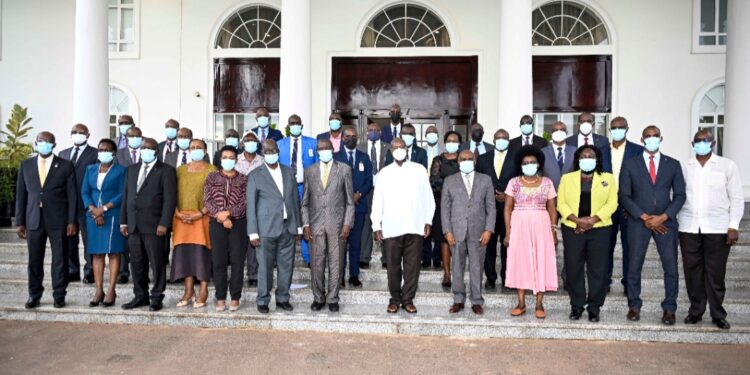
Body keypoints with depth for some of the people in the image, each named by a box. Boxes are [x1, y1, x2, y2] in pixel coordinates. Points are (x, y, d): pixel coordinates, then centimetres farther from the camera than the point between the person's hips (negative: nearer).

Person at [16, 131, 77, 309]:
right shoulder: (26, 165, 9)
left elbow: (72, 195, -1)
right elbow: (21, 195, 10)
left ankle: (59, 296, 13)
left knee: (60, 259, 3)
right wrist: (20, 222, 6)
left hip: (58, 221, -2)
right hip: (34, 220, 2)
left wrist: (72, 221, -6)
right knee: (34, 260, 7)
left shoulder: (66, 166, 2)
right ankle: (34, 295, 20)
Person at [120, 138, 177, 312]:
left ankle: (156, 298, 10)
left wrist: (164, 224, -14)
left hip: (153, 225, -5)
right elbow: (126, 196, 17)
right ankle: (140, 296, 22)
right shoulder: (132, 170, 18)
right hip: (133, 225, 6)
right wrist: (123, 221, 11)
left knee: (157, 264, 0)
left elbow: (169, 199, -8)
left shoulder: (166, 170, -1)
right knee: (137, 263, 10)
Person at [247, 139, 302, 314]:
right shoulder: (255, 175, 0)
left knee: (286, 266, 8)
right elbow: (251, 205, -2)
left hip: (288, 228, 4)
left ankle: (282, 299, 21)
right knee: (265, 267, 2)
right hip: (266, 229, -3)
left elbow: (295, 200, 13)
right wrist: (253, 232, -7)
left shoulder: (289, 172, 12)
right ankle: (262, 301, 16)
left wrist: (298, 226, 10)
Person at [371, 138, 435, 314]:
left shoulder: (419, 170, 7)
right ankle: (395, 299, 19)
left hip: (415, 227, 0)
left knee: (412, 266, 3)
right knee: (393, 266, 4)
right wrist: (377, 226, 2)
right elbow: (377, 202, 7)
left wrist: (428, 221, 2)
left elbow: (428, 197, 8)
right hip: (391, 228, 0)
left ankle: (408, 299, 16)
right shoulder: (384, 173, 8)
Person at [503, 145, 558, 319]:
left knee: (542, 262, 1)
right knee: (520, 261, 3)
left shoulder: (547, 183, 4)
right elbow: (508, 208, 2)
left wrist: (553, 232, 0)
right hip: (519, 227, 0)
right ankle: (521, 303, 12)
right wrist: (508, 232, -4)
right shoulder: (514, 183, 2)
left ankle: (539, 304, 10)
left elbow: (552, 209, 6)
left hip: (541, 227, 0)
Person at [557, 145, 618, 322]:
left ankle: (594, 307, 11)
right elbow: (561, 203, 2)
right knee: (573, 268, 2)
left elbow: (611, 204, 0)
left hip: (599, 229, 0)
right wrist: (577, 220, -13)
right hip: (572, 228, 1)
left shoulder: (608, 178, 9)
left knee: (598, 269, 1)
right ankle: (576, 306, 14)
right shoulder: (567, 178, 10)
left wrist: (593, 220, -13)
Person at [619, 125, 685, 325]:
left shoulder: (673, 165, 9)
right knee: (634, 266, 2)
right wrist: (644, 217, -10)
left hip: (665, 222, 1)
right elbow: (624, 196, 0)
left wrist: (663, 217, -9)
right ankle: (634, 306, 15)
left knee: (671, 267, 0)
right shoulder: (629, 165, 5)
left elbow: (679, 195, 5)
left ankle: (669, 309, 12)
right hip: (638, 222, -1)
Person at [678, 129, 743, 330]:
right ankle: (695, 310, 16)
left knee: (715, 273, 0)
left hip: (717, 228, -2)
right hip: (689, 228, 2)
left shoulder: (727, 166, 5)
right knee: (692, 271, 4)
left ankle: (718, 315, 12)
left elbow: (736, 198, 4)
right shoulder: (684, 167, 10)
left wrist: (733, 226, -4)